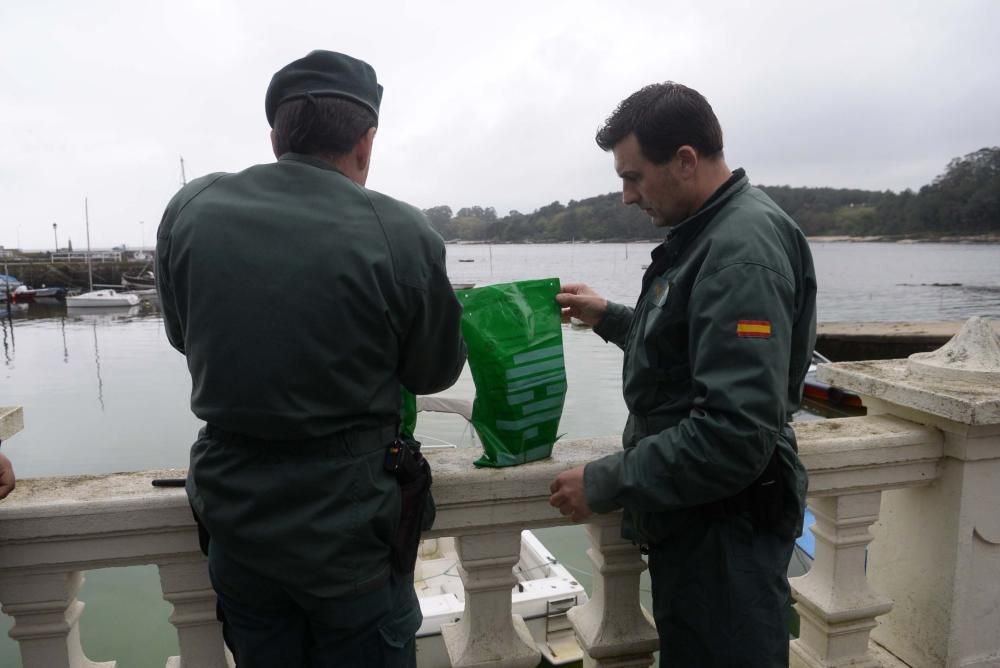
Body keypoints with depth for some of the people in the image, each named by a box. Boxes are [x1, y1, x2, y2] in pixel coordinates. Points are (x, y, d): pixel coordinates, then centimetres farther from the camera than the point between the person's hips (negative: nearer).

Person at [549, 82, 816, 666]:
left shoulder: (743, 251, -23)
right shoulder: (706, 233, 9)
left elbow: (735, 434, -30)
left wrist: (605, 484, -22)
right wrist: (610, 318, 13)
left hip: (725, 529, -9)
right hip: (691, 516, 10)